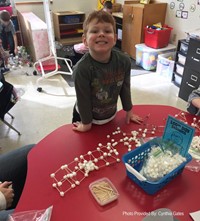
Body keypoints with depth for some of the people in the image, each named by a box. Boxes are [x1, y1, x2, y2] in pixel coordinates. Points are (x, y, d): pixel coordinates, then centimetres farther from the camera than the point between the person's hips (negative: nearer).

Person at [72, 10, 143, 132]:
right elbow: (83, 99, -21)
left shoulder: (124, 61, -20)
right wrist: (86, 124, -10)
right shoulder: (82, 69, -32)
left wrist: (129, 112, 5)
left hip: (110, 116, 4)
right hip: (86, 117, -3)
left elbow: (125, 88, -6)